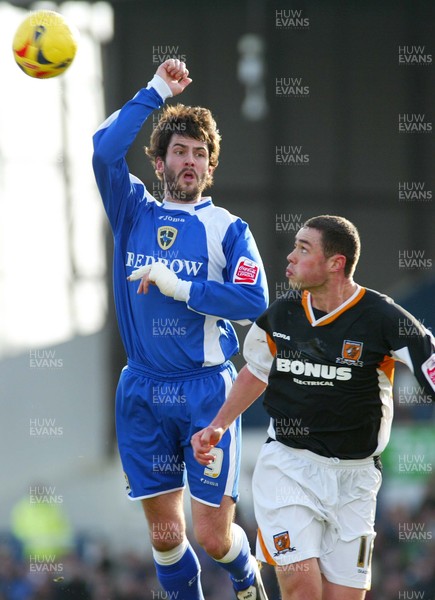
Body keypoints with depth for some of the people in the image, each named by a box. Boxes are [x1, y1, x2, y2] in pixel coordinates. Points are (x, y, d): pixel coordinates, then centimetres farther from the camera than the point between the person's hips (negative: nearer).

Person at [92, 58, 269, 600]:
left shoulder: (227, 229, 3)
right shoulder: (134, 213, 9)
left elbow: (254, 301, -11)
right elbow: (106, 149, -8)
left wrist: (179, 287, -14)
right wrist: (157, 92, -5)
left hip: (206, 391, -2)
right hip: (142, 393, 2)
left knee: (213, 537, -2)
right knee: (164, 535, 3)